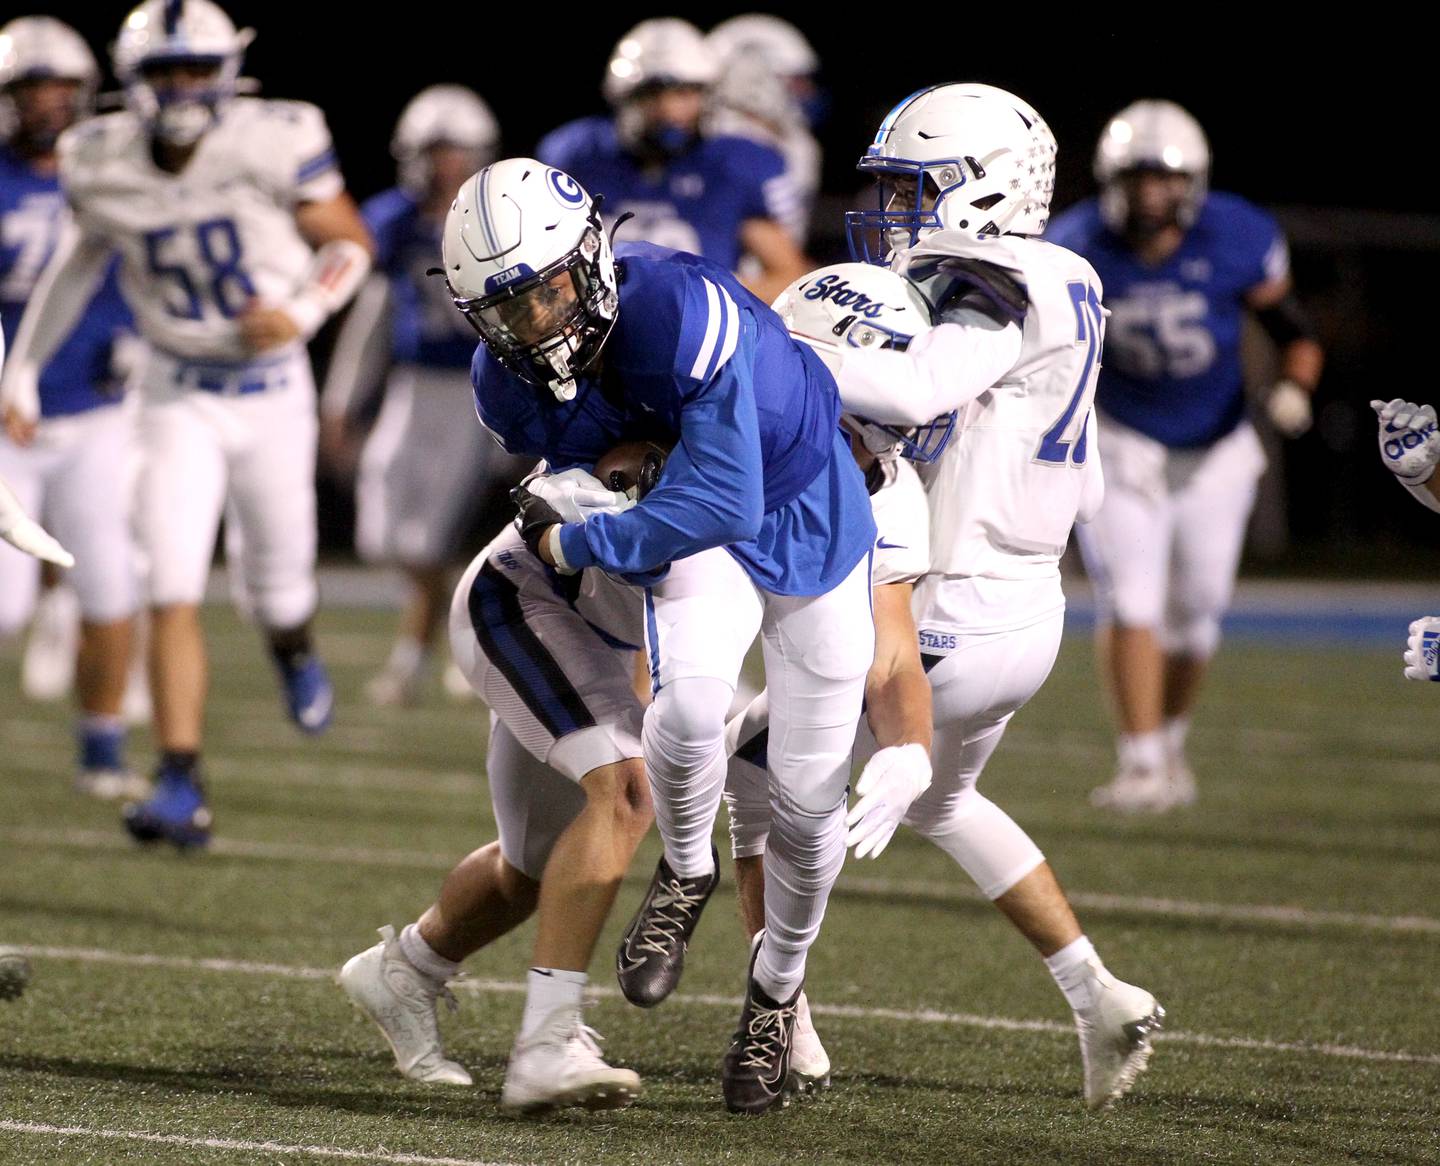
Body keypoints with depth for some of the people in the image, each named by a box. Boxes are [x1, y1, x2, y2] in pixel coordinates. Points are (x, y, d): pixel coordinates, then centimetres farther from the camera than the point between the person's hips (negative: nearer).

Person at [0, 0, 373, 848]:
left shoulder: (272, 149, -18)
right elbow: (84, 254, 11)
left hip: (271, 391, -1)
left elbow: (352, 242, -3)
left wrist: (304, 313, -21)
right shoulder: (103, 166, -9)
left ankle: (296, 648, 52)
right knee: (174, 596, -11)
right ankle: (182, 790, -9)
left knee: (278, 582, 13)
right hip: (180, 400, 1)